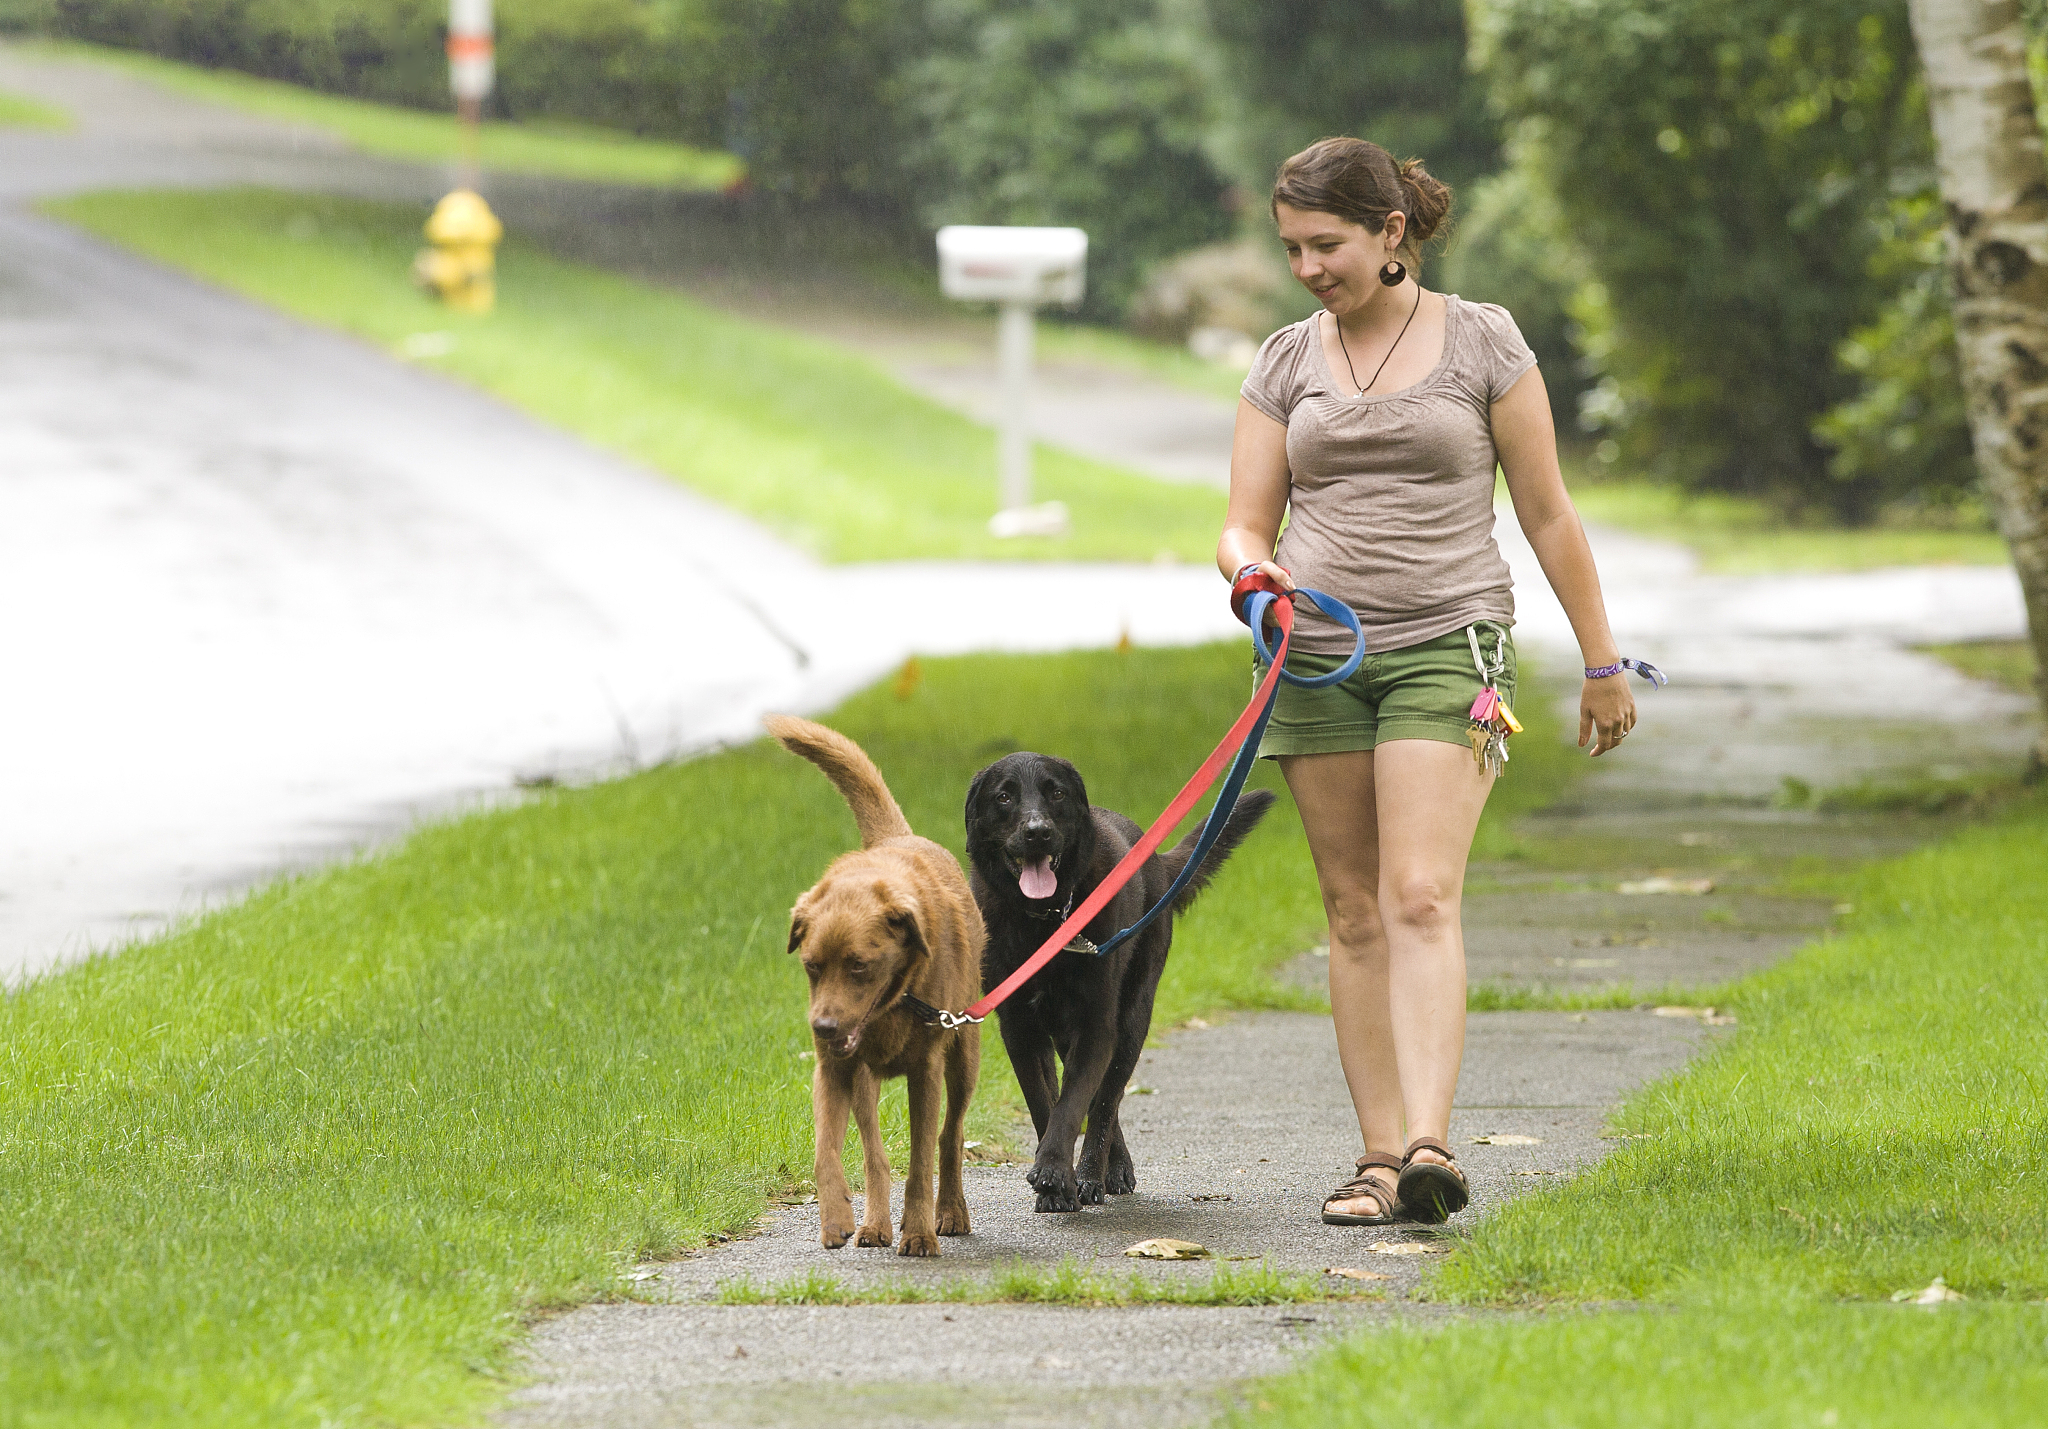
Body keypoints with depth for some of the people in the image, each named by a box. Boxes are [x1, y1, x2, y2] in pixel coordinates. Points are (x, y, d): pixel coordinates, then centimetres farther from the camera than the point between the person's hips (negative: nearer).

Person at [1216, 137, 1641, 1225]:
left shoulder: (1482, 342, 1)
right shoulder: (1287, 362, 9)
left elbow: (1546, 512, 5)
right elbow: (1245, 525, 9)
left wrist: (1601, 661, 6)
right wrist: (1253, 569, -16)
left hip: (1446, 643, -4)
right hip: (1317, 650, 4)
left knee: (1420, 898, -17)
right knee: (1353, 911, 2)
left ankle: (1427, 1145, -27)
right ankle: (1379, 1156, 4)